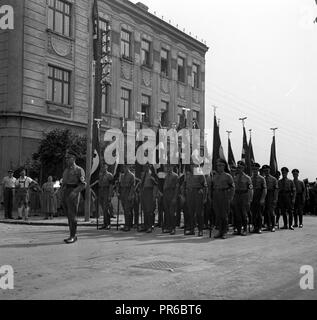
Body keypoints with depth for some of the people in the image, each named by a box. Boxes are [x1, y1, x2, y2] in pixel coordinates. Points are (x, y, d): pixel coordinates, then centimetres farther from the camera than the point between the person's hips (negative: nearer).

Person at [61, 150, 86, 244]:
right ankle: (73, 235, 14)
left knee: (72, 216, -8)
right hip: (65, 194, 7)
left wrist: (75, 192, -24)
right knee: (69, 215, 8)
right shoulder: (66, 171, 20)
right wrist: (62, 196, 14)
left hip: (73, 194, -7)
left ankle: (73, 237, -2)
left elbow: (83, 184, -10)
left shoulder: (79, 170, -3)